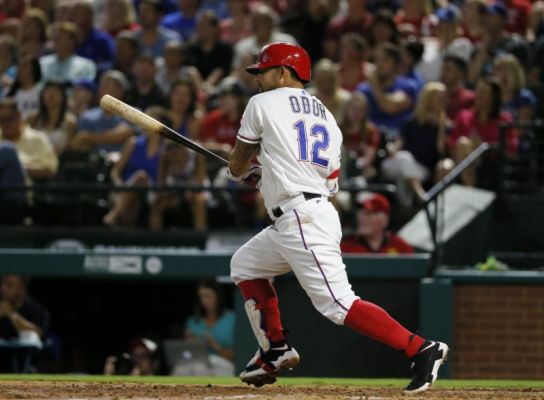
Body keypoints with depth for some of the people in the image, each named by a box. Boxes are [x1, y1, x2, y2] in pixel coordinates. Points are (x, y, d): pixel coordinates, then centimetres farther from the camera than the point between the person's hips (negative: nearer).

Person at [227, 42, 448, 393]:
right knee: (245, 265, 24)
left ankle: (421, 349, -22)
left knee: (338, 304, -15)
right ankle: (276, 350, 21)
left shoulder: (263, 104, -1)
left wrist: (246, 172, 34)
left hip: (302, 220, -9)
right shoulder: (325, 116, 19)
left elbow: (237, 166, 9)